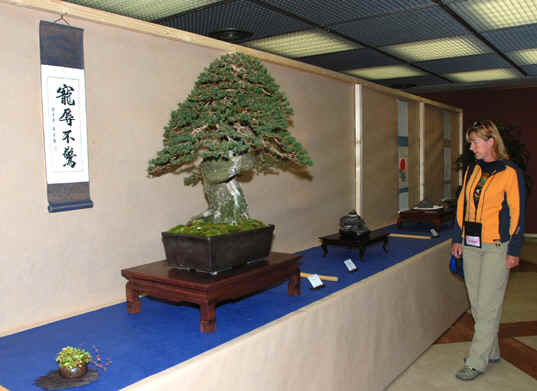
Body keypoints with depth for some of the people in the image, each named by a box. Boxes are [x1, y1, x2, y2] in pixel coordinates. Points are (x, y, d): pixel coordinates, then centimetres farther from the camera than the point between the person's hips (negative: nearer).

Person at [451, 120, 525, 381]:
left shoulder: (510, 173, -7)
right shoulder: (472, 170, 11)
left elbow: (517, 213, -7)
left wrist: (514, 250, -9)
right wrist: (458, 238, 13)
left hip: (496, 246, -6)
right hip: (471, 244, 7)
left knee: (488, 306, -2)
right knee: (477, 303, 12)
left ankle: (477, 362, 6)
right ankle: (491, 351, 29)